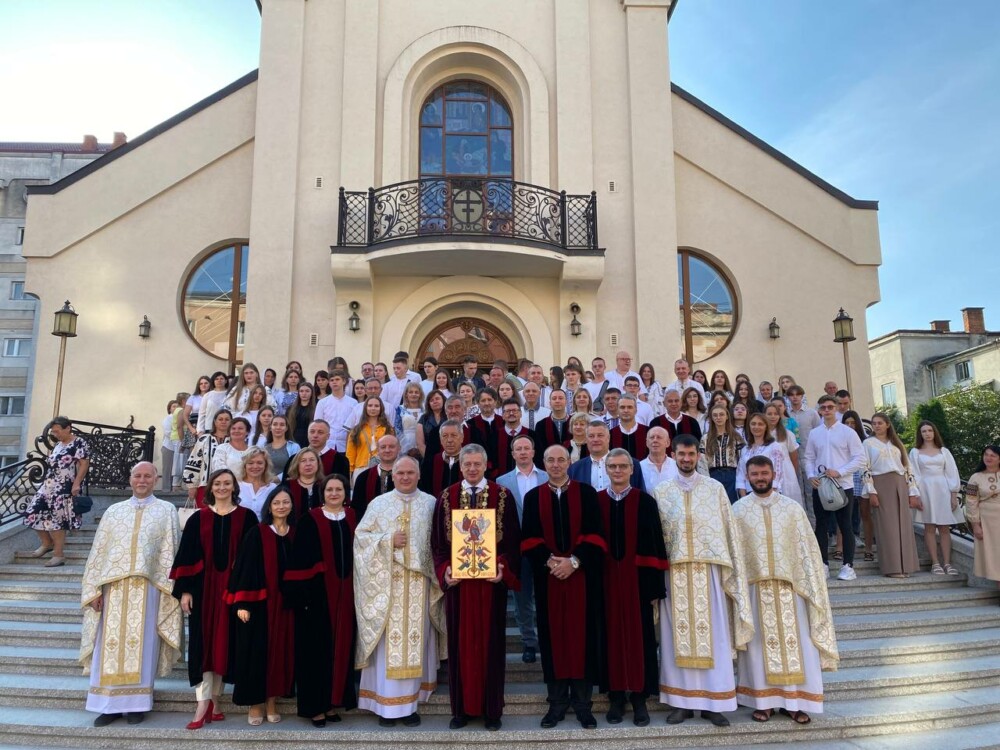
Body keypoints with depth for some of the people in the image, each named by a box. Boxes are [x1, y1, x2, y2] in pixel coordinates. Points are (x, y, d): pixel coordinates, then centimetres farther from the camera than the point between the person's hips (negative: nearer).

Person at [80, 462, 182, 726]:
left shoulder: (167, 511, 7)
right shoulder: (113, 511, 14)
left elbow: (171, 552, 0)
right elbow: (98, 552, 10)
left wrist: (171, 588, -9)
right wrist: (95, 588, 1)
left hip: (148, 588, -2)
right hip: (114, 587, 2)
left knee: (141, 644, 0)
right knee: (111, 642, 2)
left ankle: (135, 703, 10)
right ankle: (111, 704, 11)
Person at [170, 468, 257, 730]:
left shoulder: (246, 517, 1)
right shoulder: (198, 518, 5)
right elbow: (187, 555, 3)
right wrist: (185, 590, -3)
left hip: (233, 588, -1)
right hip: (203, 587, 1)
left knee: (224, 642, 5)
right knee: (203, 643, 0)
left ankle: (213, 702, 19)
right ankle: (204, 705, 3)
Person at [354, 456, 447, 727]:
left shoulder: (431, 503, 5)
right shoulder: (378, 503, 5)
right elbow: (360, 535, 2)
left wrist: (439, 570, -9)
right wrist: (388, 540, -11)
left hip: (419, 582, 1)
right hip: (386, 582, 0)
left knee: (416, 639, 4)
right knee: (389, 640, 1)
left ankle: (410, 702, 16)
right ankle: (387, 703, 11)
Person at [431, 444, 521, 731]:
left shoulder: (502, 496, 0)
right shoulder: (446, 497, 4)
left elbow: (513, 539, -1)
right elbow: (437, 541, 4)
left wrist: (504, 569, -14)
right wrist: (444, 570, -9)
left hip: (491, 580, -1)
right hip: (457, 581, 1)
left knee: (491, 641, 6)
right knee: (460, 642, 8)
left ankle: (491, 709, 18)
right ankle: (461, 708, 20)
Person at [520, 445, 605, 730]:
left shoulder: (587, 493, 3)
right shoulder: (532, 497, 6)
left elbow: (594, 534, -3)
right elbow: (529, 538, 1)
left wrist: (574, 561, -15)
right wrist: (550, 561, -14)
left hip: (582, 575, -1)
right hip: (548, 576, 1)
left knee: (582, 633, 2)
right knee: (553, 635, 5)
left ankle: (583, 702, 13)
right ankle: (557, 701, 16)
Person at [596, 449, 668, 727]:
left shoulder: (645, 502, -1)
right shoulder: (595, 501, 2)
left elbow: (655, 545, -1)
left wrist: (656, 587, -5)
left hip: (637, 579, -1)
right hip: (606, 580, 1)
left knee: (640, 636, 5)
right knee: (611, 635, 8)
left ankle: (639, 697, 18)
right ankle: (616, 696, 20)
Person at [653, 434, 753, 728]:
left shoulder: (715, 488, 4)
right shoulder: (662, 491, 6)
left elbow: (727, 531, 4)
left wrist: (730, 569, -2)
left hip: (708, 570, -1)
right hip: (674, 571, 1)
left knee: (713, 635, 2)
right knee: (678, 635, 5)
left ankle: (714, 702, 12)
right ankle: (682, 701, 15)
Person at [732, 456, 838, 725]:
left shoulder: (792, 507, 3)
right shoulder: (738, 510, 0)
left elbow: (806, 548, 3)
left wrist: (810, 585, -3)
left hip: (789, 585, 1)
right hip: (754, 587, -1)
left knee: (794, 642, 4)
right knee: (760, 643, 6)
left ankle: (795, 700, 17)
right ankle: (763, 700, 18)